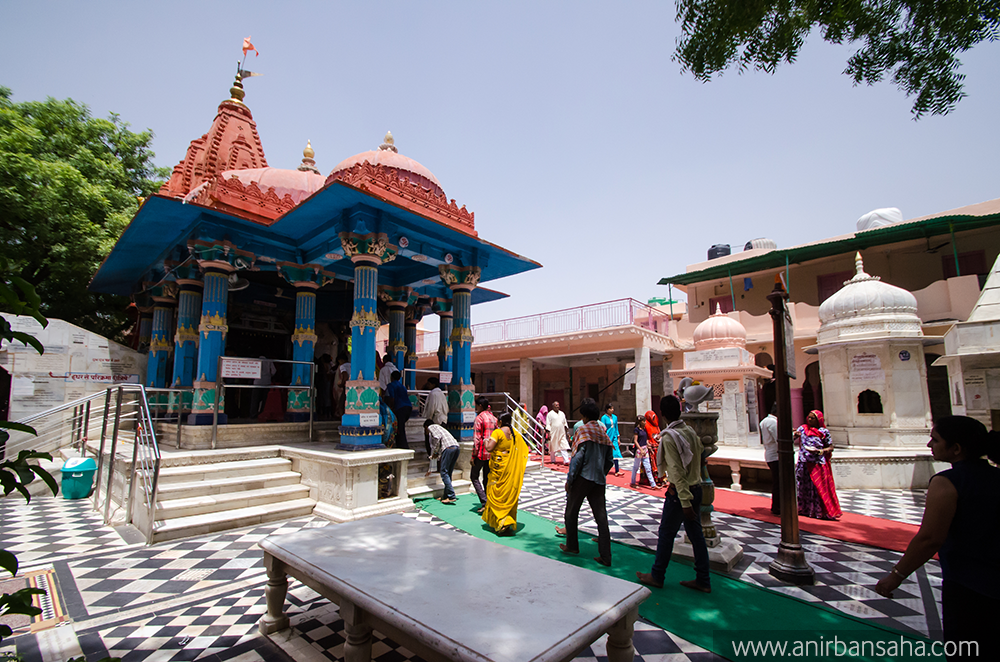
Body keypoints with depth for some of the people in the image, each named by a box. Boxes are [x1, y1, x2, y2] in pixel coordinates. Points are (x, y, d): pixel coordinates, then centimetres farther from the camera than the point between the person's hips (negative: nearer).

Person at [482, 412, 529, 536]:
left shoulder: (497, 432, -13)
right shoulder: (516, 433, 5)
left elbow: (489, 448, -20)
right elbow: (524, 449, 9)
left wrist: (487, 440, -1)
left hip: (499, 467, -6)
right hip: (513, 469, 6)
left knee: (496, 494, 3)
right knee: (510, 493, 14)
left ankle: (503, 522, -8)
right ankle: (510, 519, 21)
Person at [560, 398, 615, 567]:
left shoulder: (583, 430, -9)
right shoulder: (603, 432, 10)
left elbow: (578, 456, -16)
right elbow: (610, 460, 12)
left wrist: (569, 479, -10)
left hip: (583, 477, -6)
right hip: (599, 480, 6)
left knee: (571, 512, 12)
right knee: (601, 517, 5)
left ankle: (572, 546, 24)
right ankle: (605, 557, 5)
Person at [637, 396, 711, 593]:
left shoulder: (669, 437, -18)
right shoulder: (691, 432, 4)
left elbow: (676, 471, -22)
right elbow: (698, 457, 11)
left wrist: (685, 502, -22)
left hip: (679, 491, -7)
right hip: (696, 488, 7)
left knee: (666, 534, 6)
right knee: (696, 534, 14)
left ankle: (657, 576, 20)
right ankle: (703, 580, 22)